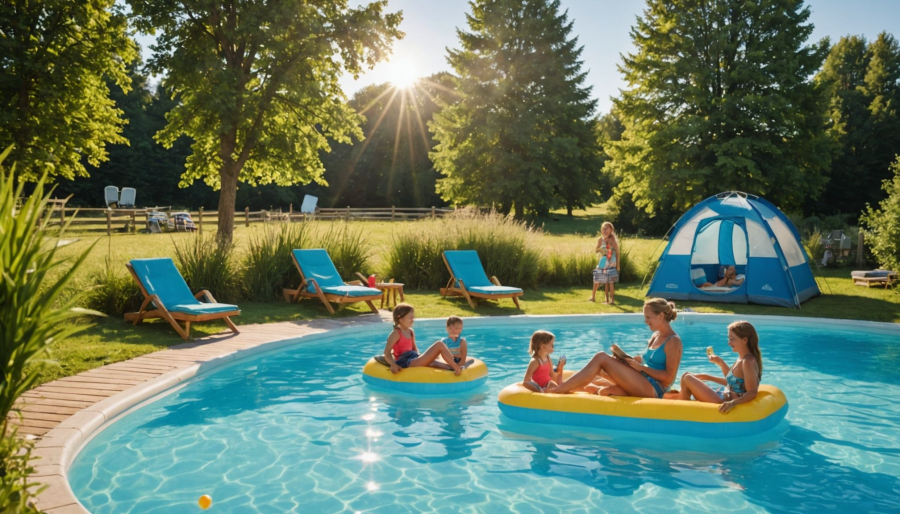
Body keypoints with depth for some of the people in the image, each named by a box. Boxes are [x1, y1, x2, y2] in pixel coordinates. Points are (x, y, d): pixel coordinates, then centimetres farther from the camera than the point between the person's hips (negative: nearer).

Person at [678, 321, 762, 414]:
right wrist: (720, 363, 13)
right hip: (723, 397, 11)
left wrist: (733, 403, -41)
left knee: (687, 379, -9)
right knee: (687, 376, 18)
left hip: (722, 403, -11)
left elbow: (752, 393, -27)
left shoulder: (748, 362, -21)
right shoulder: (741, 358, 8)